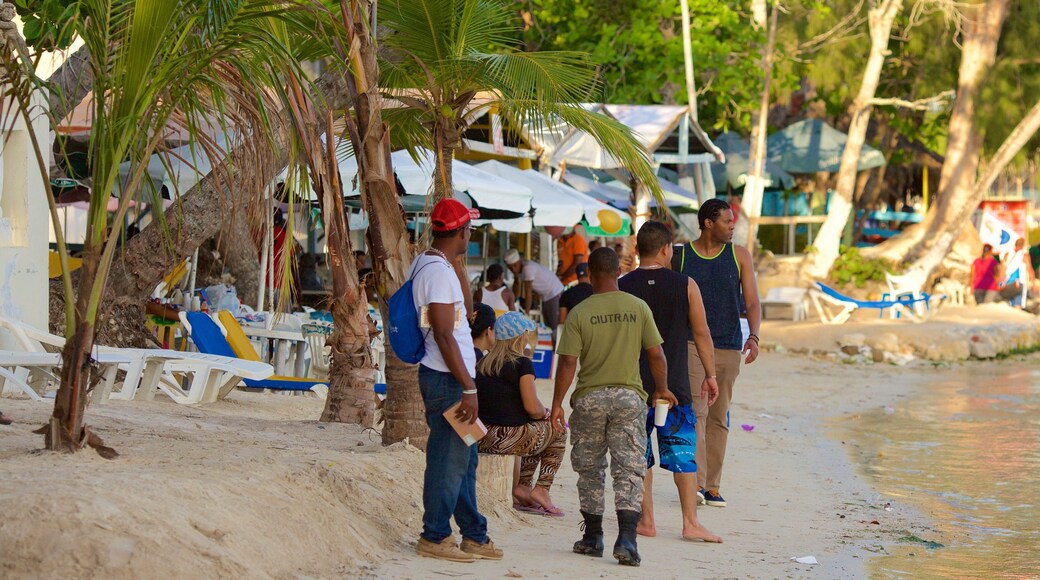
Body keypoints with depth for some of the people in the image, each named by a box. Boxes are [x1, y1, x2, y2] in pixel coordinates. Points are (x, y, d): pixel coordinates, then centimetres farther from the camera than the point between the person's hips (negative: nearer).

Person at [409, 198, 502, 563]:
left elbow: (465, 309, 24)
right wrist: (468, 387, -20)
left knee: (464, 459, 15)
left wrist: (459, 264, 15)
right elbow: (444, 335, -21)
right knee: (448, 461, -3)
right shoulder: (438, 271, -18)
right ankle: (434, 538, 4)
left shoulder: (425, 265, 13)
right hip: (446, 380, -10)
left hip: (451, 378, 10)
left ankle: (474, 535, 22)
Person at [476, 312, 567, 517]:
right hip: (509, 438, -7)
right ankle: (541, 489, 11)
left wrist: (540, 414, 22)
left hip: (482, 439, 7)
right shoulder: (521, 364, -9)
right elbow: (533, 408, -13)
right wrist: (545, 413, 10)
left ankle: (522, 486, 21)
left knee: (536, 431, 32)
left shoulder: (483, 363, 12)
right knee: (556, 432, 20)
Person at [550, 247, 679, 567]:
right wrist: (663, 389, 17)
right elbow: (656, 354, 1)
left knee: (590, 470, 14)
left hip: (589, 398, 0)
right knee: (629, 469, -1)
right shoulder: (638, 307, -1)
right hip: (629, 395, 0)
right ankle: (626, 539, -15)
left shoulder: (579, 314, -6)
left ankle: (593, 537, 21)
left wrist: (557, 403, -1)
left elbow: (568, 363, -8)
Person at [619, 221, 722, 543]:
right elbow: (701, 333, 2)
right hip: (675, 385, 0)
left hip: (634, 385, 0)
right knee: (683, 452, 4)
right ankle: (690, 522, 1)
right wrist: (710, 375, 11)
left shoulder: (622, 288, -2)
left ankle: (646, 521, 9)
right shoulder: (685, 285, -2)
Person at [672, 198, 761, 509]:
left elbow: (752, 301, 1)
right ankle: (696, 481, -21)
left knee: (719, 418, 7)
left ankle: (712, 486, 13)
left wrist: (753, 335, -13)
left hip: (729, 347, 3)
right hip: (692, 344, -3)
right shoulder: (680, 256, 1)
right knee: (696, 410, -15)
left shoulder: (739, 255, 5)